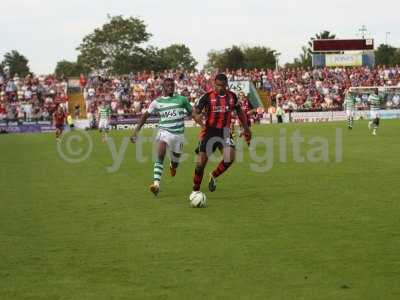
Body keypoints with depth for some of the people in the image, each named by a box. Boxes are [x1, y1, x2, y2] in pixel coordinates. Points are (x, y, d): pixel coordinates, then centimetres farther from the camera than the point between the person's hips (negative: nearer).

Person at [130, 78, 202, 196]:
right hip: (164, 132, -1)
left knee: (175, 162, 11)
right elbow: (145, 115, 12)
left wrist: (203, 127, -2)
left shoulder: (181, 99, 4)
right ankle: (156, 184, -30)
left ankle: (172, 166, 50)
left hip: (179, 133, 1)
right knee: (160, 156, -24)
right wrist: (136, 131, 6)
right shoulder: (157, 102, 5)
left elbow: (193, 114, 8)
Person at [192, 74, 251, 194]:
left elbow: (239, 111, 18)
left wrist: (246, 128, 18)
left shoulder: (232, 96, 4)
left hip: (225, 132, 2)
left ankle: (213, 176, 7)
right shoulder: (207, 97, -7)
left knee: (230, 157, -21)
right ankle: (195, 190, 15)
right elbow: (196, 111, -10)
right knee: (201, 163, -4)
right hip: (209, 131, -2)